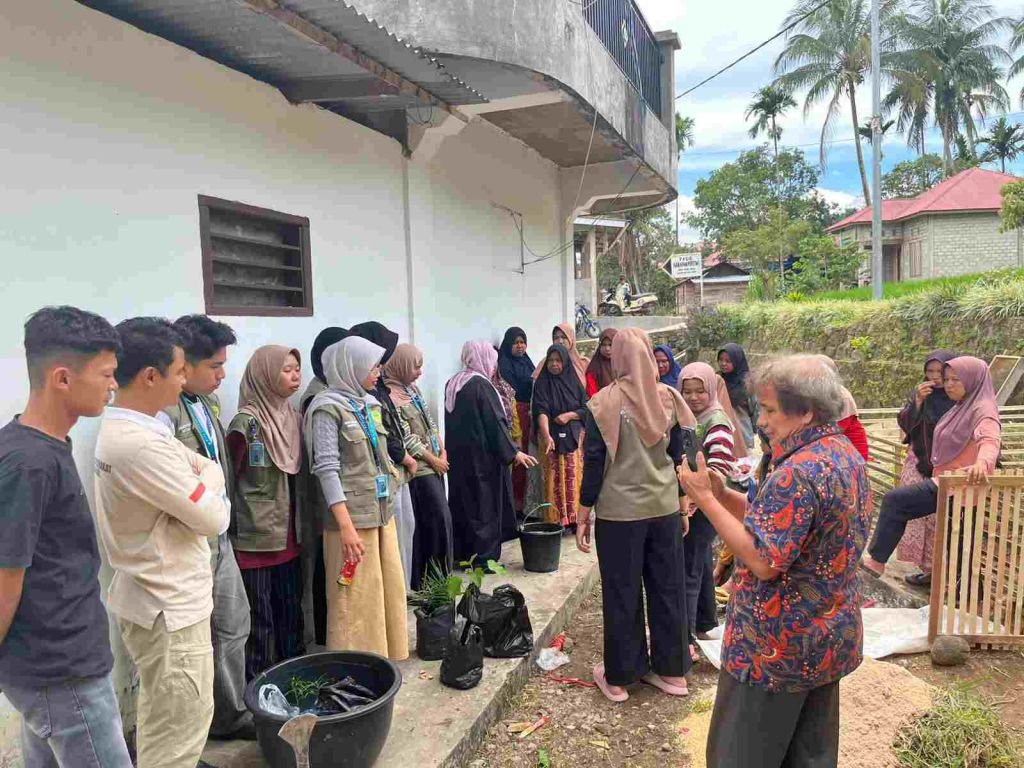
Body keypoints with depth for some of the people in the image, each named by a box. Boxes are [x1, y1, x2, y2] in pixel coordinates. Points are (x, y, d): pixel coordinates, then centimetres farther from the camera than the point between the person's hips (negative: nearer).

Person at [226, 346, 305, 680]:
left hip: (289, 536, 7)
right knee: (259, 618, 4)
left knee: (291, 611, 16)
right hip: (256, 539, -6)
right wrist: (232, 534, -9)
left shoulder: (293, 417, 7)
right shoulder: (246, 423, -14)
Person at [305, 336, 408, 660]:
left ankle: (384, 657, 32)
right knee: (357, 597, 3)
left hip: (382, 511, 8)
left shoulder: (369, 404, 10)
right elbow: (327, 469, -17)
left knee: (389, 589, 16)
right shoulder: (328, 408, -12)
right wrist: (346, 526, -21)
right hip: (352, 514, -8)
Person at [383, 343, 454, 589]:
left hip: (435, 463, 8)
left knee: (429, 521, 13)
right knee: (441, 519, -4)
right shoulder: (390, 396, -16)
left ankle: (426, 577, 24)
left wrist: (443, 452, 4)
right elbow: (406, 439, -17)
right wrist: (433, 460, -9)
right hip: (419, 467, -8)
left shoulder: (412, 388, 11)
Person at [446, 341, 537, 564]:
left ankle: (462, 553, 21)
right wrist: (513, 452, -12)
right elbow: (495, 423, -17)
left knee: (463, 501, 14)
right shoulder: (481, 385, -16)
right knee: (484, 504, 1)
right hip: (481, 456, -8)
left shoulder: (452, 384, 8)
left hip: (457, 455, 8)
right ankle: (484, 556, 7)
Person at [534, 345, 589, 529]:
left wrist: (569, 415, -13)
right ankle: (555, 521, 4)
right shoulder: (542, 383, -3)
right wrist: (546, 435, -31)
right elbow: (541, 411, -16)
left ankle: (574, 518, 9)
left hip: (574, 436, 2)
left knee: (573, 477, 2)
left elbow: (587, 409, 5)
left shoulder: (574, 381, 6)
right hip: (551, 436, -2)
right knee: (554, 479, -1)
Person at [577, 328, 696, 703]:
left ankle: (618, 677, 21)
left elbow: (594, 461, -9)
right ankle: (672, 670, 28)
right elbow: (680, 454, 7)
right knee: (668, 589, 15)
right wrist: (683, 504, 18)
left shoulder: (604, 402, -11)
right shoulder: (668, 398, 1)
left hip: (619, 512, -4)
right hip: (665, 508, 4)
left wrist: (583, 515, -1)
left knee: (622, 594, 8)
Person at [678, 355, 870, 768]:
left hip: (777, 647, -9)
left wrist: (706, 499, -22)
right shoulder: (847, 455, 5)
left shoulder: (797, 472, -27)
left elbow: (764, 561, -28)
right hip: (830, 639, 9)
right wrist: (724, 494, 0)